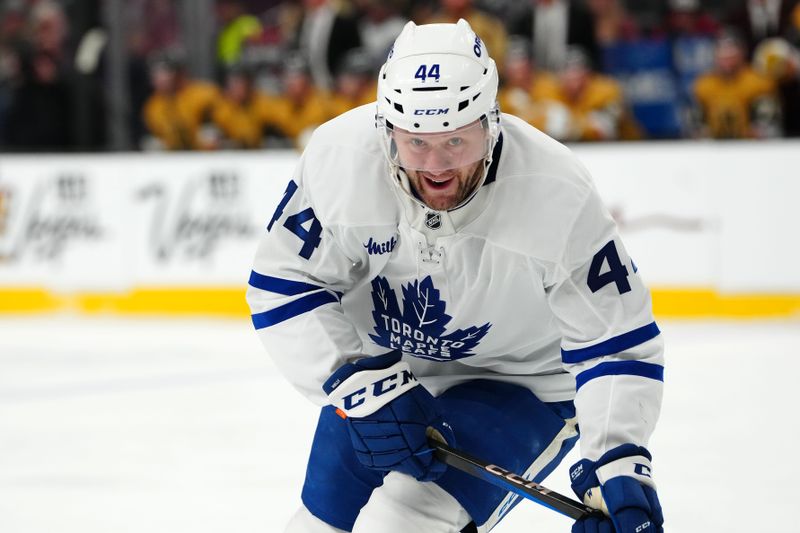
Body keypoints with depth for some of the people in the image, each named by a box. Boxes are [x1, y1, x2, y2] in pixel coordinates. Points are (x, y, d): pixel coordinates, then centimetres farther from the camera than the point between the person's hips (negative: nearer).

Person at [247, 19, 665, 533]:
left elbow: (616, 344, -24)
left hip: (521, 385, -4)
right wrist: (358, 381, -27)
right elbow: (284, 284, -14)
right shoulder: (338, 157, -25)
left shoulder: (559, 196, -30)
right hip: (381, 369, 4)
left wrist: (619, 465, -37)